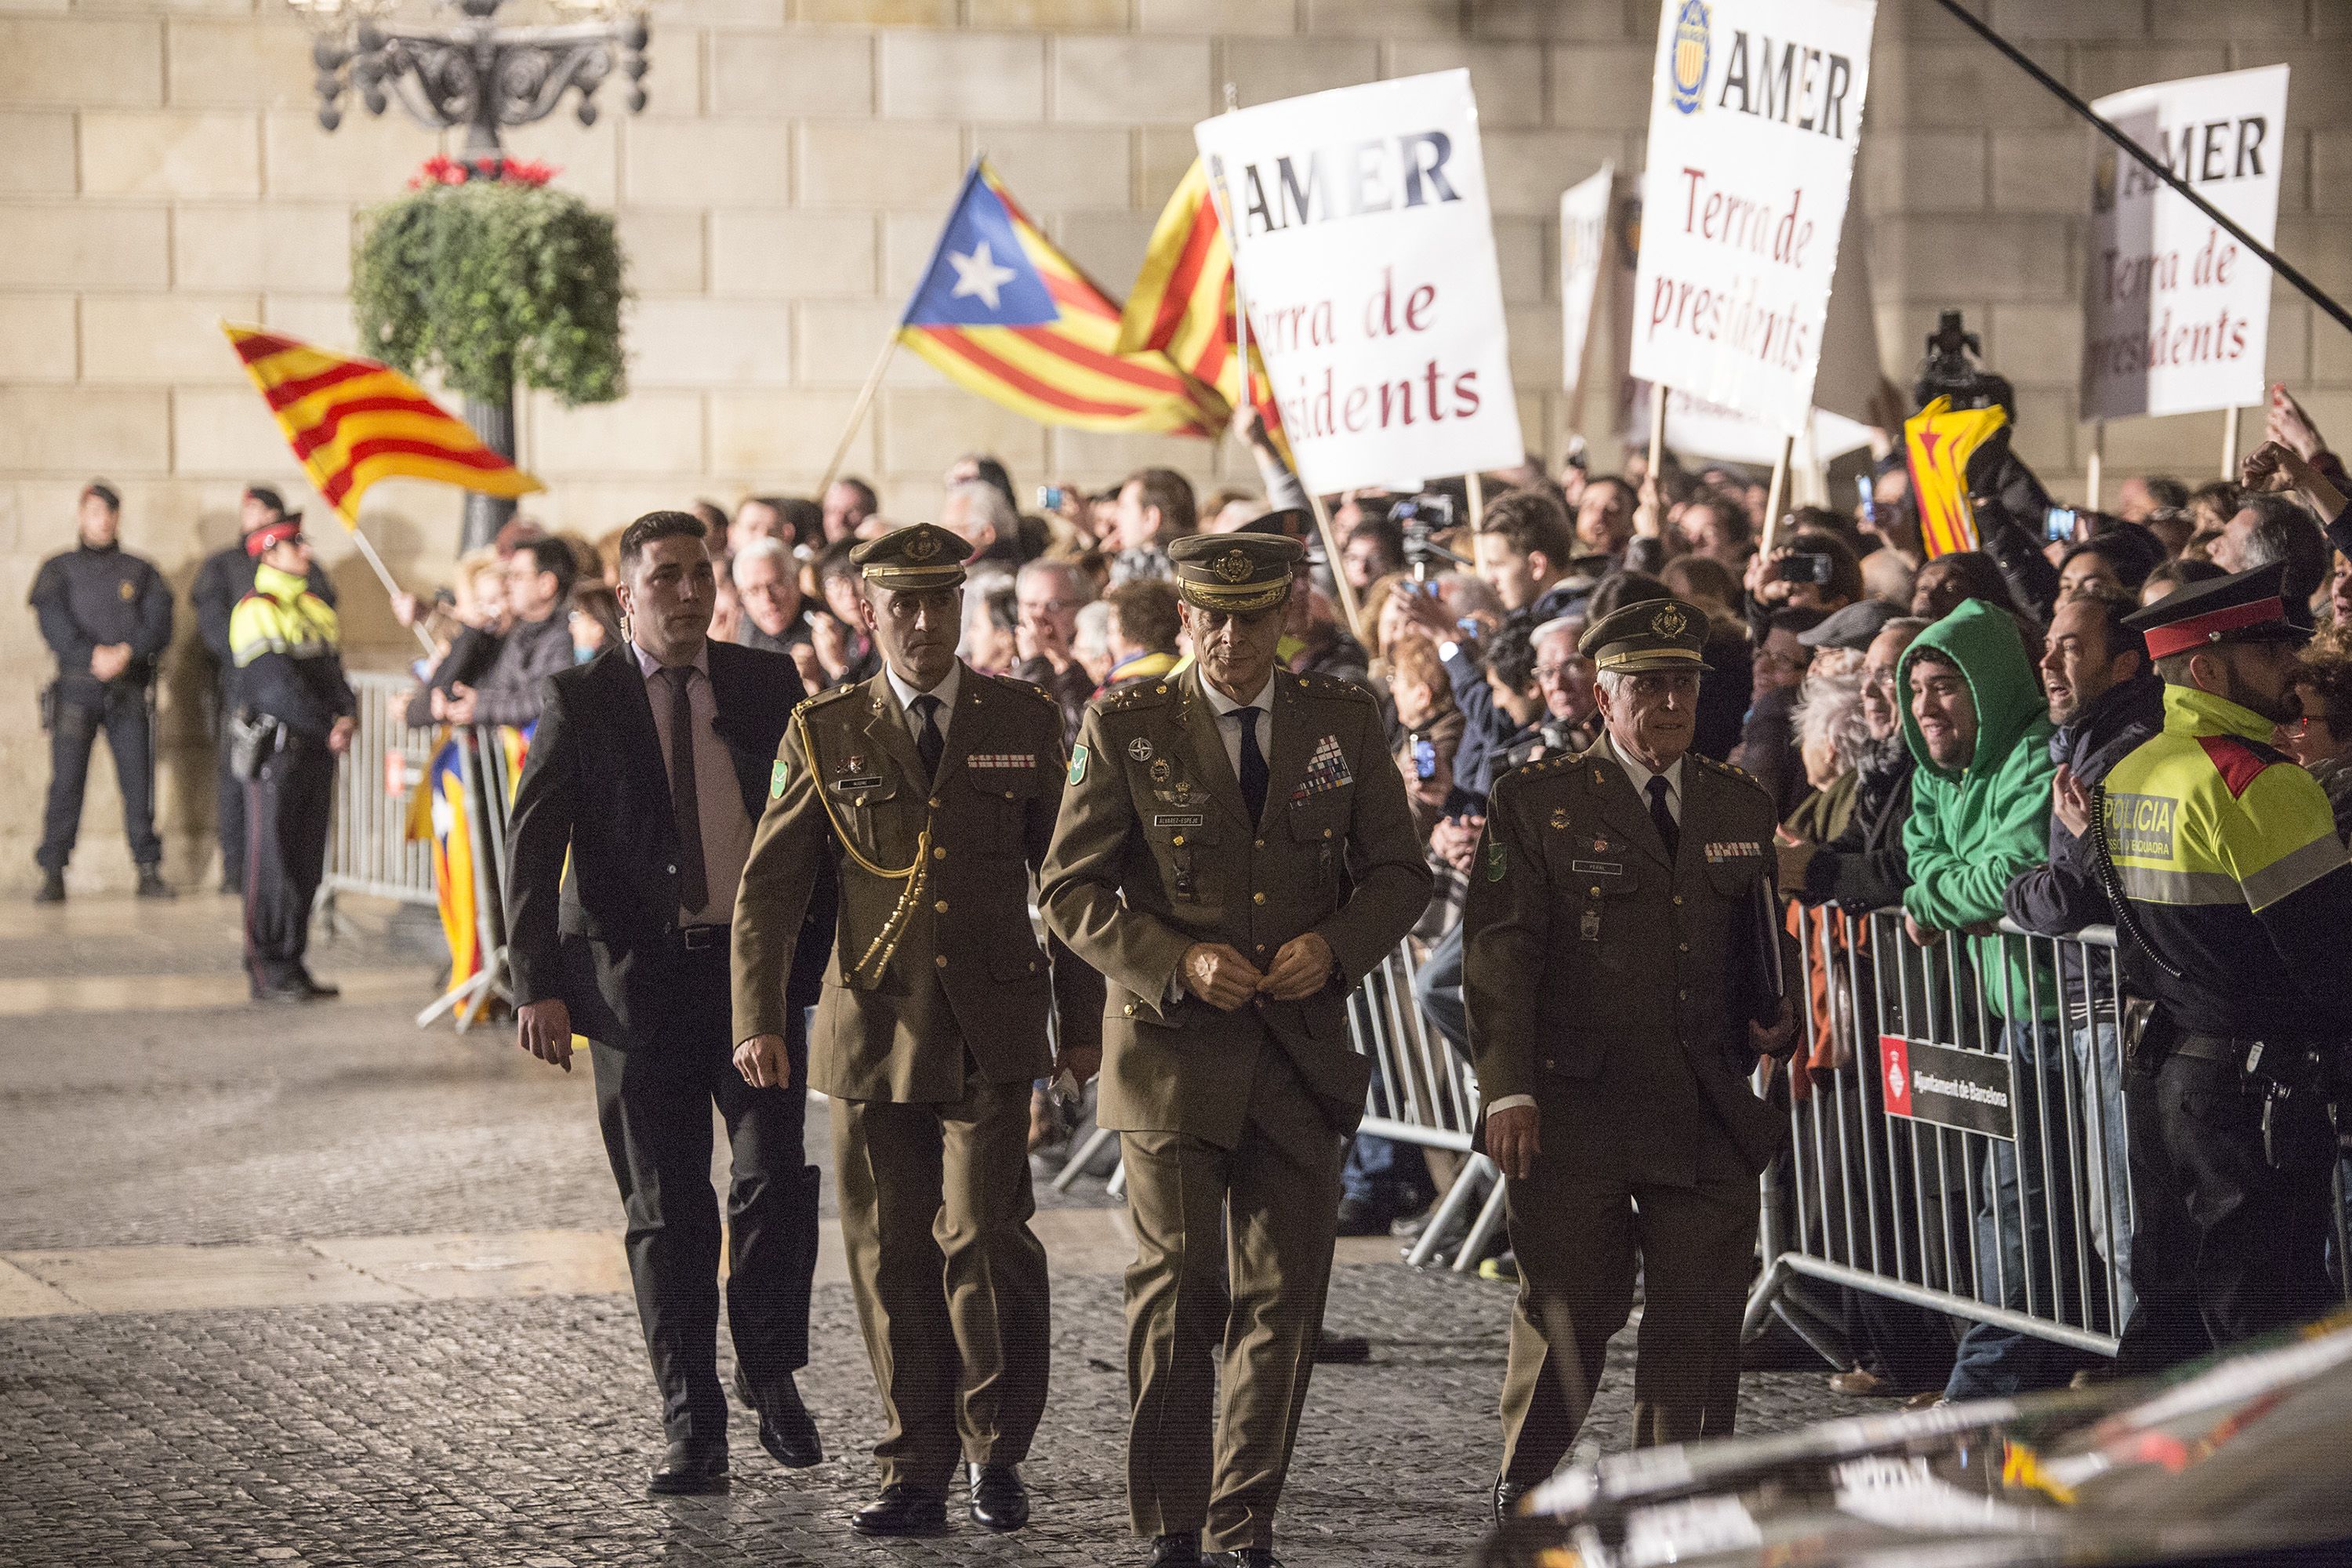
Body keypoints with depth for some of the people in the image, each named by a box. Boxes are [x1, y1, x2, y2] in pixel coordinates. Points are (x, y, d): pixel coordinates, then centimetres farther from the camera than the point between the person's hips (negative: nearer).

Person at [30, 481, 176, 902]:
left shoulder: (141, 571, 13)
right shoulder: (57, 571, 11)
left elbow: (158, 624, 1)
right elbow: (53, 623, -4)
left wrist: (127, 652, -17)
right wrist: (94, 656, -19)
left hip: (131, 689, 1)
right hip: (77, 689, -1)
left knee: (138, 782, -4)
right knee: (66, 783, -7)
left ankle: (149, 871, 1)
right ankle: (52, 875, -5)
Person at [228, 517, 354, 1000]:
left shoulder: (315, 608, 17)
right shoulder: (256, 611, -10)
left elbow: (334, 672, 13)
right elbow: (278, 686, -17)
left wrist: (347, 715, -7)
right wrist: (328, 729, -15)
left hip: (317, 751, 8)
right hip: (276, 749, -8)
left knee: (306, 863, 9)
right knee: (272, 861, -4)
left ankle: (292, 964, 15)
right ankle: (267, 972, -1)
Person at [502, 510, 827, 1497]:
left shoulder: (769, 686, 6)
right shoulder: (581, 702, 0)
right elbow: (531, 849, -4)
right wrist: (538, 986, -13)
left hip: (757, 969, 1)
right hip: (638, 978, -1)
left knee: (775, 1176, -9)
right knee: (667, 1213, 3)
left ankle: (771, 1377, 13)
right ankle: (691, 1429, 12)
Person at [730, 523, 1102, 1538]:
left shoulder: (1025, 723, 6)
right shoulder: (825, 736, 4)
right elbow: (769, 889, 1)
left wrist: (1082, 1021, 9)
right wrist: (758, 1021, -10)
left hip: (992, 1030, -1)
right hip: (873, 1028, 1)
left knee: (986, 1241, -9)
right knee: (890, 1258, 3)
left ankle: (997, 1455, 10)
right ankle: (917, 1476, 12)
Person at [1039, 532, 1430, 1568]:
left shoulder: (1344, 723, 6)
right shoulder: (1125, 728, -1)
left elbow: (1399, 873, 11)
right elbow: (1069, 890, -1)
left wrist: (1333, 946, -8)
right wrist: (1177, 963, -14)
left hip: (1302, 1051, 3)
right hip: (1171, 1051, -2)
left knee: (1284, 1298, 3)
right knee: (1179, 1291, -5)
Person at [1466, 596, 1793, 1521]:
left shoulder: (1741, 809, 15)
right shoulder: (1536, 804, 1)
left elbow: (1763, 949, 24)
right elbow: (1498, 952, -5)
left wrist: (1772, 1020, 2)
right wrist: (1507, 1091, -14)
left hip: (1709, 1117, 4)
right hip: (1574, 1108, -4)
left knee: (1702, 1324, 1)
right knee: (1566, 1317, 0)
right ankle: (1523, 1496, 19)